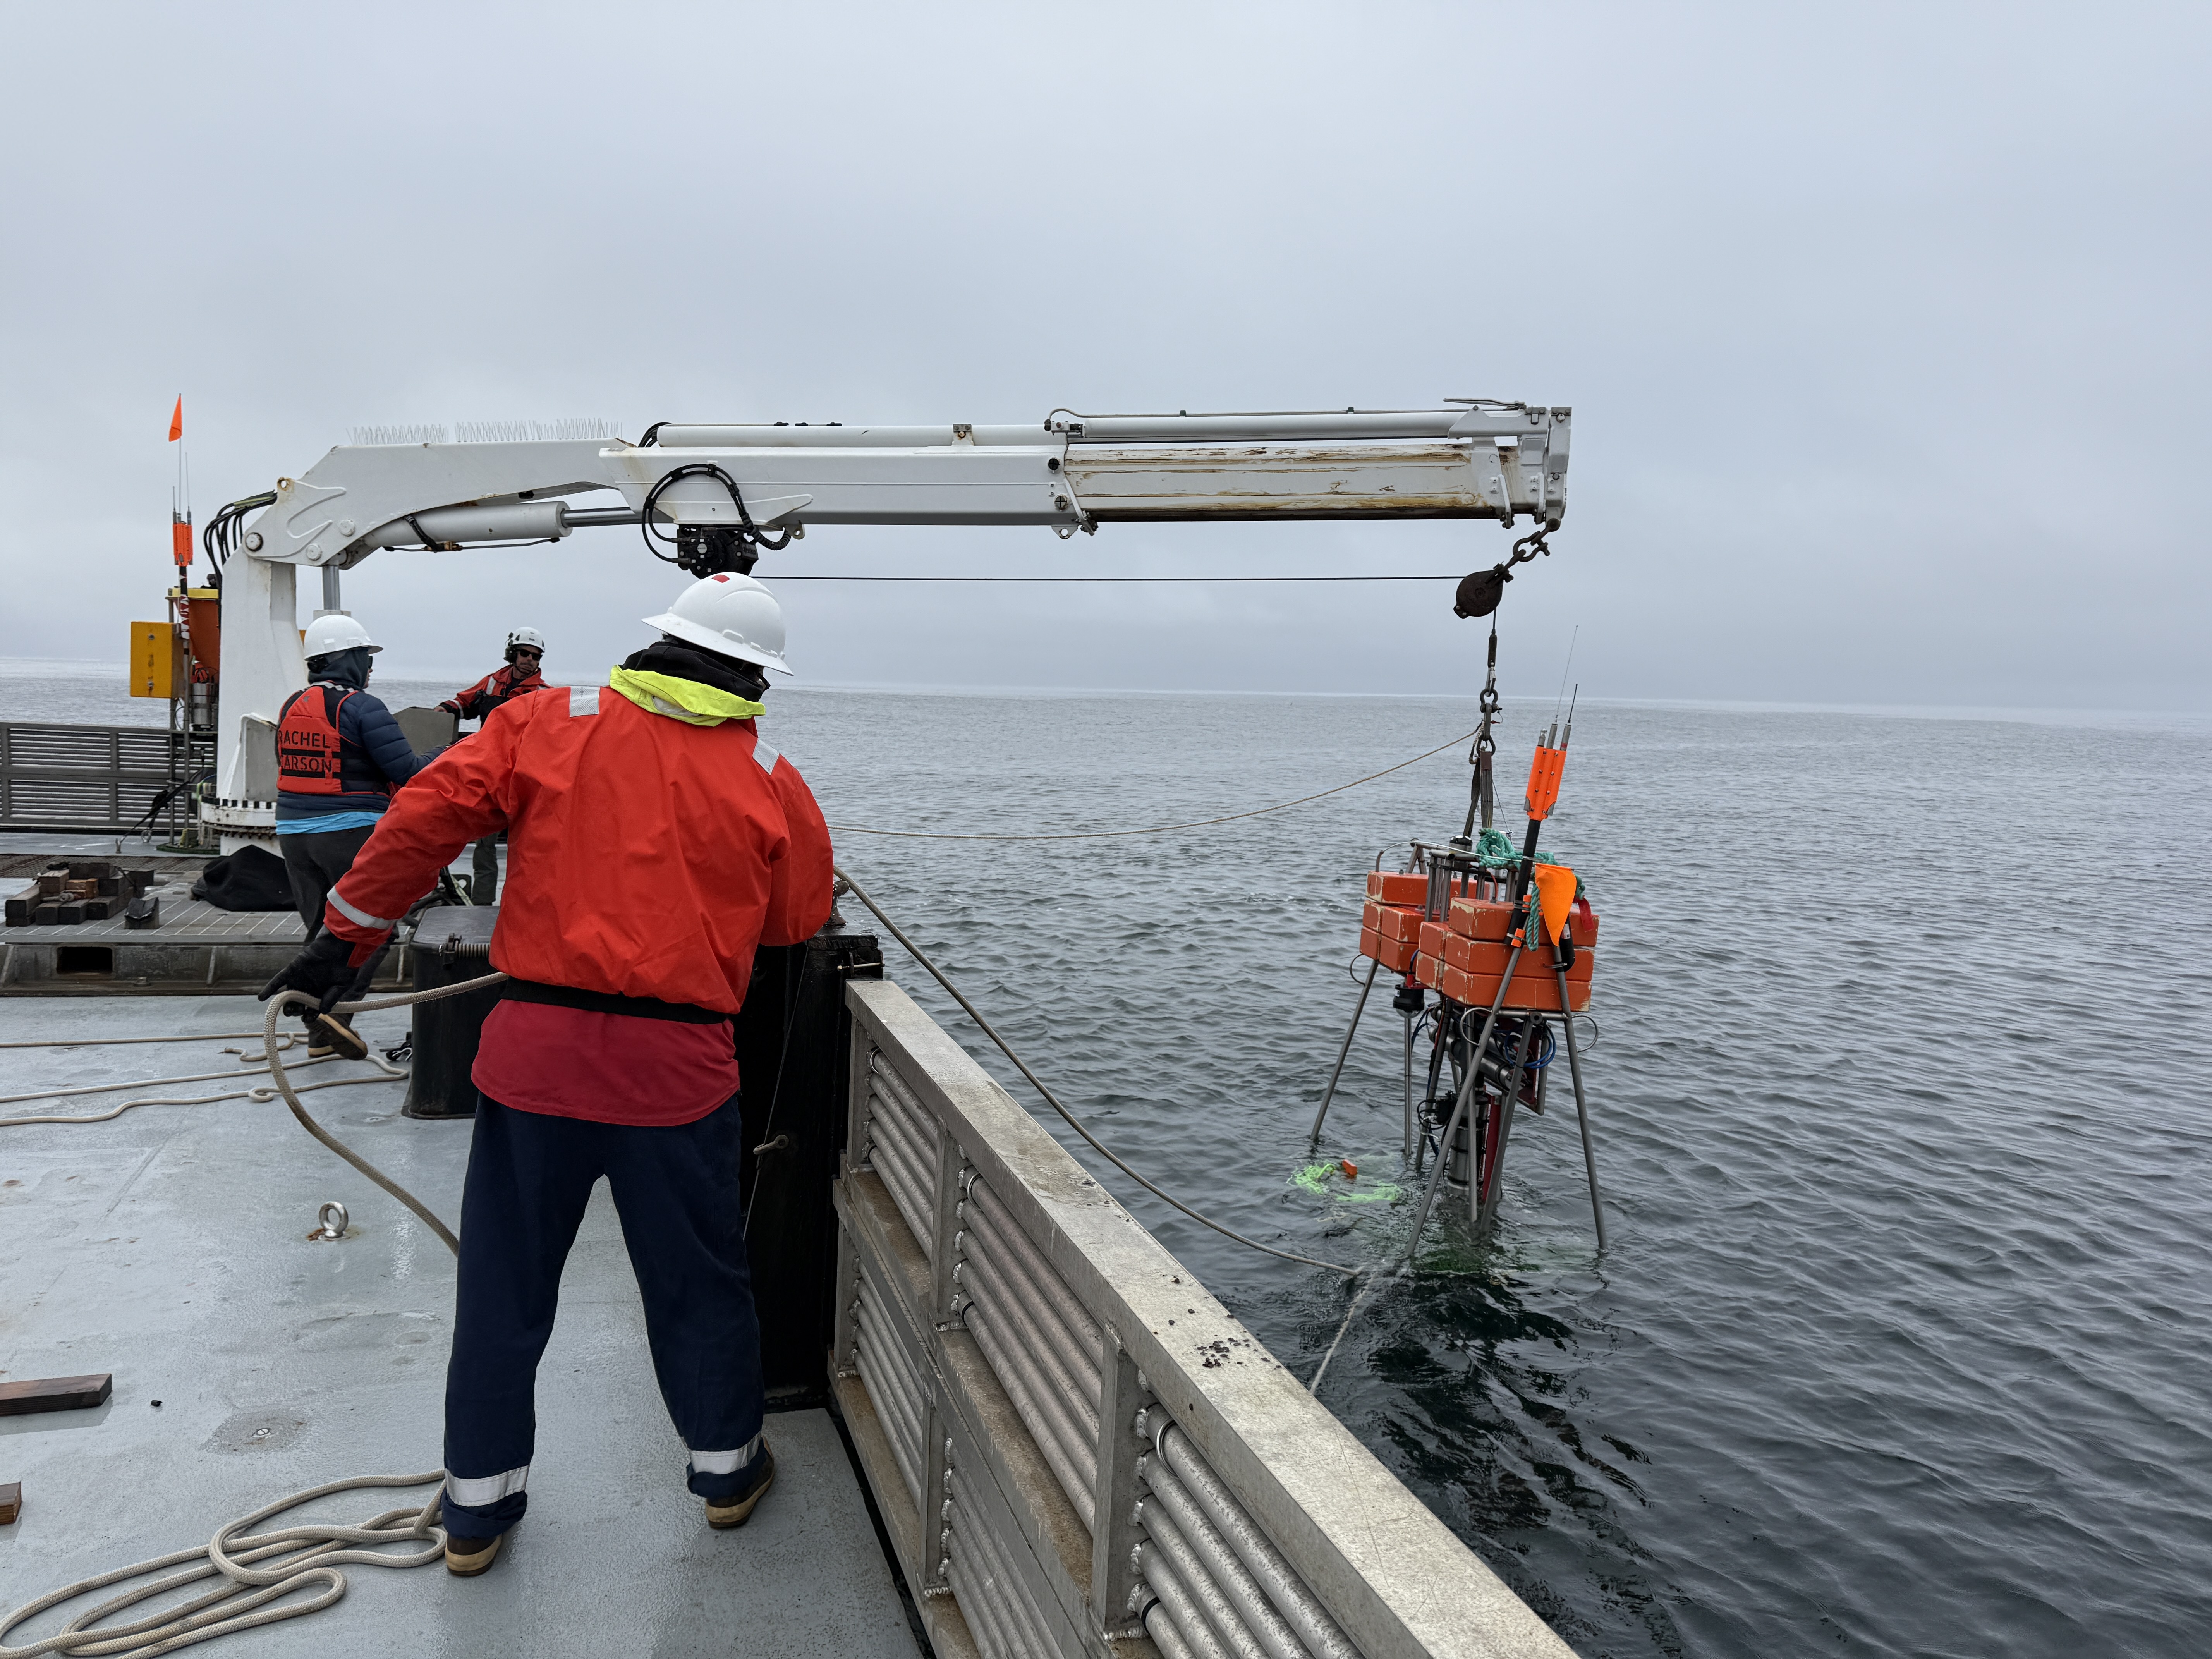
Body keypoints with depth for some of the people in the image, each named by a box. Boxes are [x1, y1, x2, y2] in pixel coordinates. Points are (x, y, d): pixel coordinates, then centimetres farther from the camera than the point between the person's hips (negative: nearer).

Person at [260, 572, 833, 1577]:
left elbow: (426, 818, -2)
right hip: (678, 1066, -1)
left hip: (534, 1046, 1)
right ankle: (728, 1466, 34)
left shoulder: (547, 723, 2)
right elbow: (799, 923, 9)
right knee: (697, 1278, 17)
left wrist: (346, 937, 7)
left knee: (504, 1284, 16)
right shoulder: (770, 780, 1)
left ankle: (477, 1505, 29)